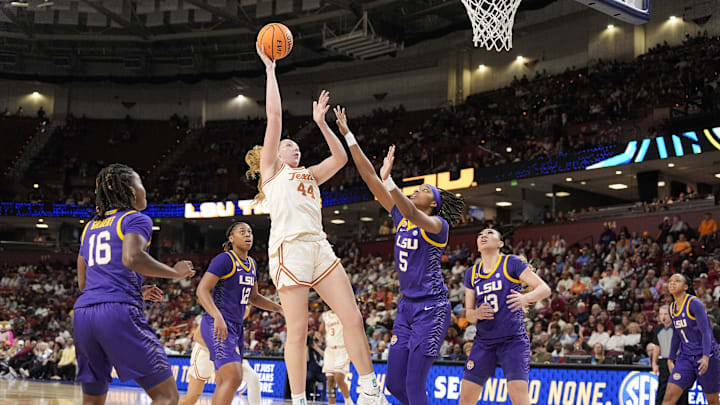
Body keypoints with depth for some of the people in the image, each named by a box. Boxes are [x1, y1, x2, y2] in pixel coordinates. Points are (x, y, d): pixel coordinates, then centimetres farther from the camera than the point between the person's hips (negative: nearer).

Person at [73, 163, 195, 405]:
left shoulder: (90, 227, 25)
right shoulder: (136, 219, 3)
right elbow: (132, 258, -17)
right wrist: (175, 272, -3)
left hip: (83, 313, 7)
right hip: (119, 312, -7)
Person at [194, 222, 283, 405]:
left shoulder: (252, 264, 16)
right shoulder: (224, 259, -10)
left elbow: (253, 297, 27)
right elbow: (202, 289, -18)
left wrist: (279, 308, 13)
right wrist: (218, 316, -32)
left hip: (235, 327, 9)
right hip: (217, 326, -9)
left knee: (224, 384, 9)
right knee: (234, 378, -22)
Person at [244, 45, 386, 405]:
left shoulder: (309, 175, 29)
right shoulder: (271, 170, 12)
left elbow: (340, 158, 23)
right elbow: (274, 114, 7)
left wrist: (321, 123, 22)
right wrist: (270, 68, 10)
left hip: (319, 247, 6)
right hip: (289, 247, -6)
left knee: (353, 318, -2)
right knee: (298, 331, -7)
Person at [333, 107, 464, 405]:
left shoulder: (438, 224, -8)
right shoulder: (401, 217, 9)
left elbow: (415, 217, -33)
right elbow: (369, 177, 7)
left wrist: (387, 179, -42)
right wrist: (347, 135, 3)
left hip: (431, 309, -7)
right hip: (407, 306, 7)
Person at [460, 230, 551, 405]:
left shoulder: (511, 263, 0)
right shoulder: (472, 274, 14)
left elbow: (544, 289, -5)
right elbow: (469, 312, 14)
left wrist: (525, 298, -26)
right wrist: (477, 314, -10)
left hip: (513, 339, -5)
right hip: (483, 341, 5)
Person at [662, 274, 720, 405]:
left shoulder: (694, 303, -14)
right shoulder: (672, 308, 8)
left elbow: (706, 331, -21)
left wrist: (706, 357, -33)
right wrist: (671, 359, 18)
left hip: (706, 356, -5)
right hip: (685, 357, 6)